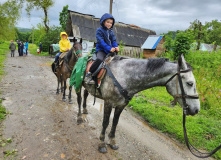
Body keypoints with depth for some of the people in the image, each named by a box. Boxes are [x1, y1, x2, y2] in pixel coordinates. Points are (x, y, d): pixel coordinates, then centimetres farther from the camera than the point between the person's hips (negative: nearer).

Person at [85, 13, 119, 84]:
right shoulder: (99, 30, -1)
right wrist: (109, 48, -23)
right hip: (101, 50, -7)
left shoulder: (111, 32, 18)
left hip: (110, 51, 7)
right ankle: (89, 74, -21)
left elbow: (113, 41, 13)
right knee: (99, 59, -35)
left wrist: (116, 47, -11)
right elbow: (101, 41, -13)